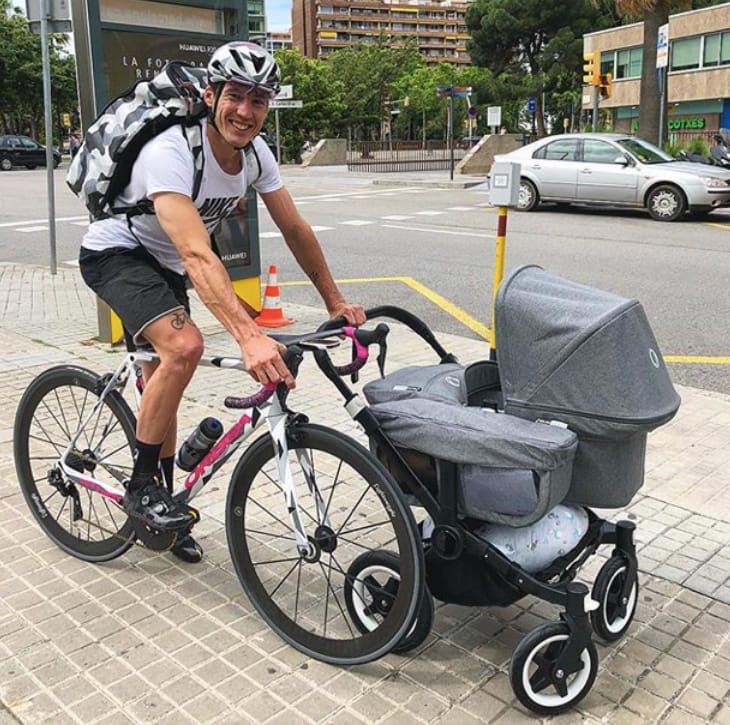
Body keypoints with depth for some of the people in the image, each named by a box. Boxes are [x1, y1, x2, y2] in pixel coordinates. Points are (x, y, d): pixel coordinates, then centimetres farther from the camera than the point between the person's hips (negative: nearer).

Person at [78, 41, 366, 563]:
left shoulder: (255, 152, -11)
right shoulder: (171, 152, -33)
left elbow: (296, 230, -3)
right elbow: (197, 255, -46)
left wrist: (336, 301, -5)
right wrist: (249, 336, -57)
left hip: (164, 266, 7)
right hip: (117, 254, -7)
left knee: (162, 387, 11)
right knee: (185, 345, -31)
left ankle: (159, 507, 28)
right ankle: (142, 486, -12)